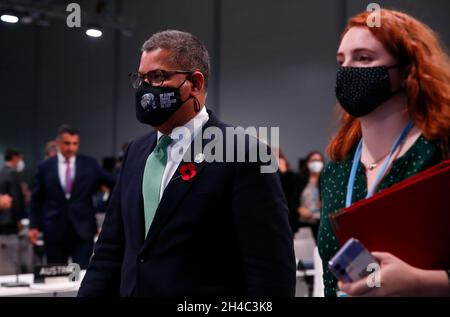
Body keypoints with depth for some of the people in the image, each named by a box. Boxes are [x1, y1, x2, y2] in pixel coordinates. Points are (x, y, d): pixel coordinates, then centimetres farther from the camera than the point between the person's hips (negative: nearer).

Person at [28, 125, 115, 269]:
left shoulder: (90, 164, 4)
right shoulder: (45, 167, 4)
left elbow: (113, 182, 7)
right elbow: (36, 199, 7)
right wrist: (34, 226, 1)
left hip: (83, 230, -1)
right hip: (55, 231, 1)